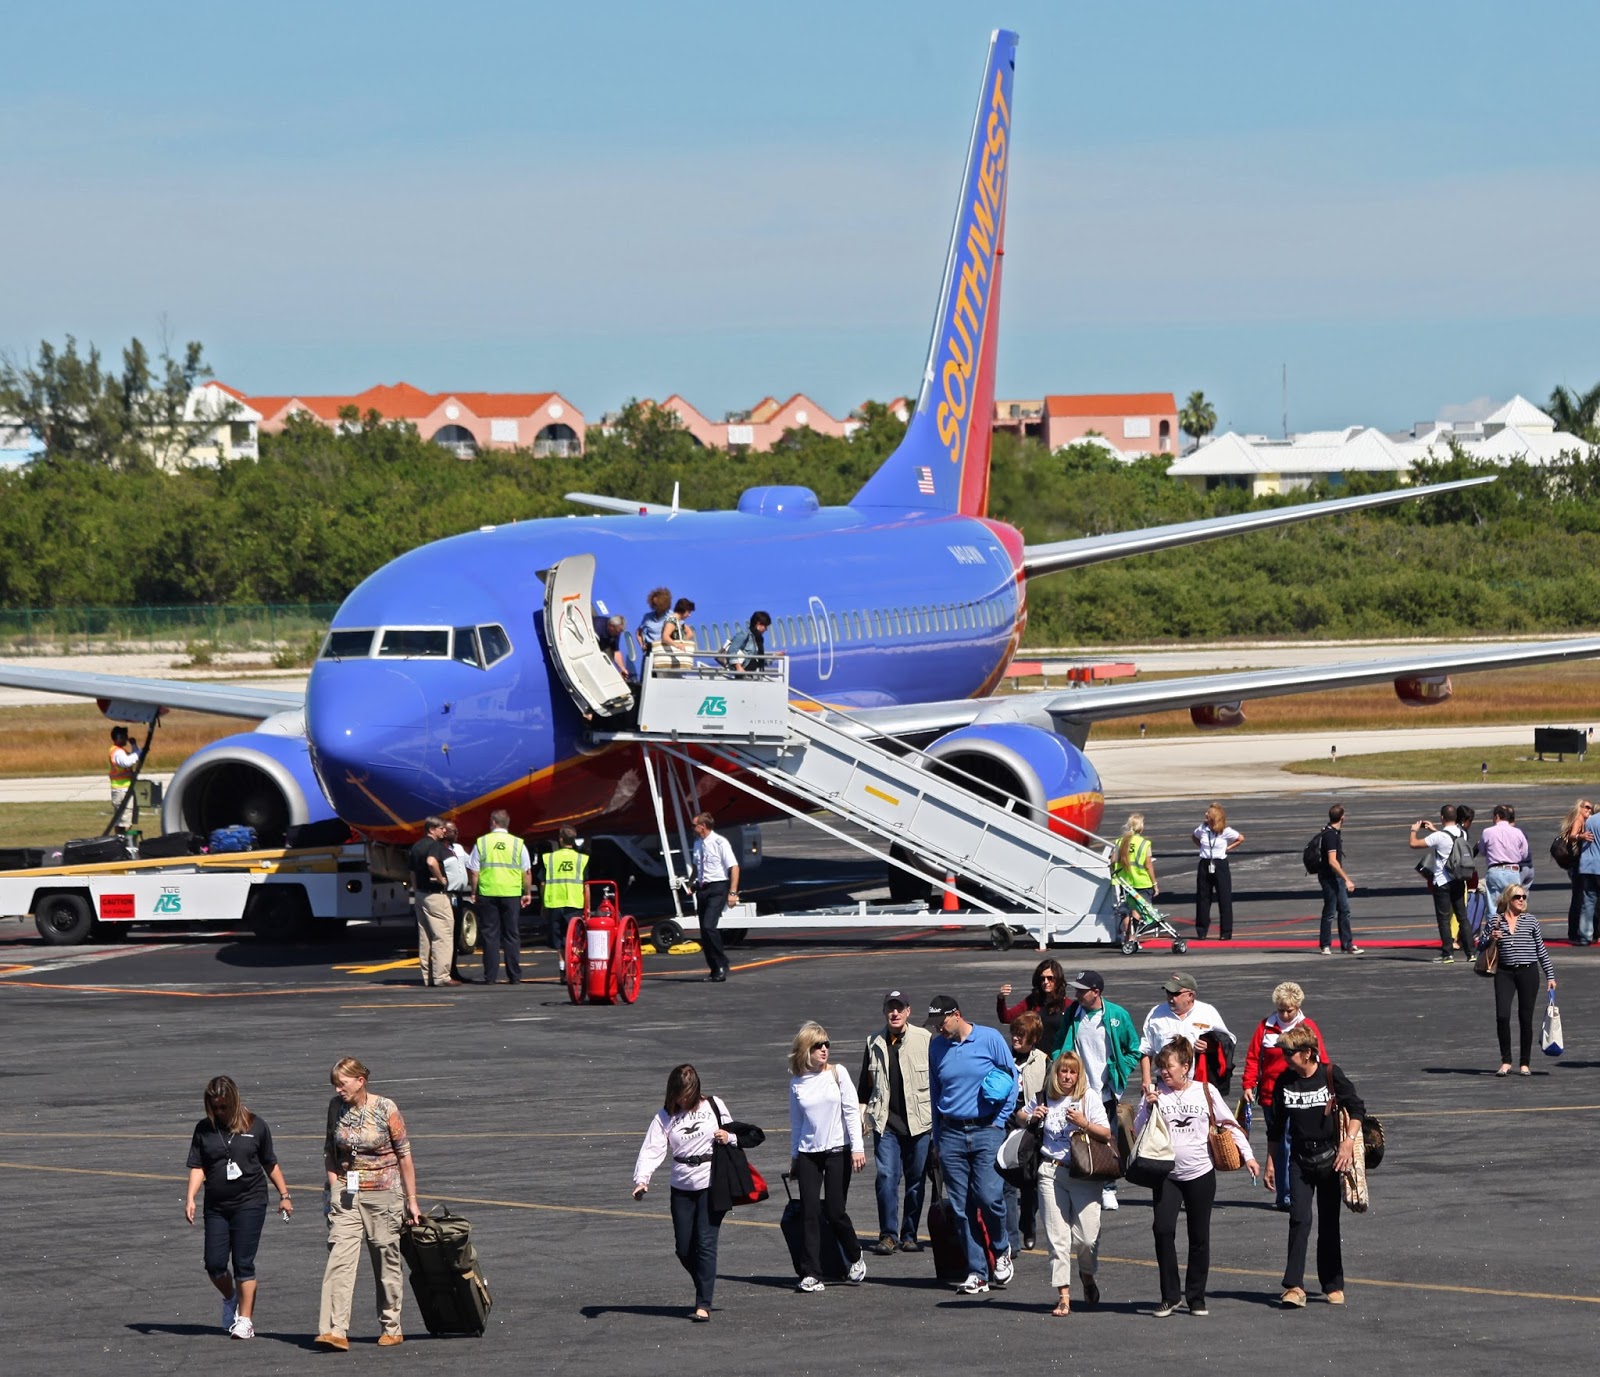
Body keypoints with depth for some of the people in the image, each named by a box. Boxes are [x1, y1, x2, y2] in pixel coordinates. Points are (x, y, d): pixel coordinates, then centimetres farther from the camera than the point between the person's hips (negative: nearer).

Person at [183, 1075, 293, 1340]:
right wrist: (190, 1198, -11)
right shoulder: (204, 1129, 4)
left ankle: (245, 1320, 0)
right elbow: (197, 1167, 2)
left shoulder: (255, 1126, 1)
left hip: (250, 1202, -2)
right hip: (216, 1206, 2)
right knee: (214, 1264, -2)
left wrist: (284, 1195, 13)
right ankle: (231, 1299, 29)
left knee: (243, 1263, -6)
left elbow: (270, 1164, 11)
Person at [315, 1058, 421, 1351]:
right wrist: (333, 1188, 4)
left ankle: (391, 1329, 19)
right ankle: (334, 1330, -19)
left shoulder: (386, 1109, -8)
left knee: (387, 1261, 5)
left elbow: (404, 1156, -3)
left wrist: (411, 1200, -1)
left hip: (383, 1194, -3)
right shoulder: (336, 1107, 3)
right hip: (345, 1194, 3)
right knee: (340, 1259, -11)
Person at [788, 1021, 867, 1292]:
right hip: (808, 1153, 2)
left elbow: (852, 1111, -2)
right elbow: (796, 1123, 13)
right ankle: (811, 1274, -2)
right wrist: (794, 1158, 14)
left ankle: (855, 1257, 25)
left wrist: (857, 1148, -9)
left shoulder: (837, 1073, -1)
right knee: (810, 1213, -5)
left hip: (837, 1150, -2)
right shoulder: (796, 1083, 5)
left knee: (834, 1211, -2)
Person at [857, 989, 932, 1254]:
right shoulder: (874, 1044, 9)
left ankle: (909, 1235, 15)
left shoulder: (924, 1039, 0)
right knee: (886, 1177, -10)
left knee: (916, 1180, 5)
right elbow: (864, 1084, 18)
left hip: (919, 1122, -1)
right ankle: (888, 1235, -5)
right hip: (886, 1123, 1)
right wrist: (861, 1115, 12)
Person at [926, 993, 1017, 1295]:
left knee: (989, 1198, -14)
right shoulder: (937, 1047, 10)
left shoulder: (990, 1039, -1)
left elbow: (1012, 1078, 3)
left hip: (986, 1131, -3)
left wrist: (1000, 1120, -2)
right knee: (962, 1207, -1)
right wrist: (936, 1138, 16)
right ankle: (976, 1272, 4)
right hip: (951, 1133, 3)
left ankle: (1000, 1251, 13)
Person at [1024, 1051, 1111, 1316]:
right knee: (1057, 1236, -3)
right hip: (1051, 1172, 2)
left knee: (1086, 1236, -5)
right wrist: (1033, 1118, 2)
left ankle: (1087, 1275, 27)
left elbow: (1106, 1135, 0)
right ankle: (1063, 1296, 0)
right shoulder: (1043, 1098, 9)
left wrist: (1084, 1124, -15)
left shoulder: (1088, 1097, 2)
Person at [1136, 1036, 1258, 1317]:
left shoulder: (1206, 1092, 2)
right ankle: (1169, 1296, -5)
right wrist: (1148, 1108, -15)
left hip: (1201, 1174, 0)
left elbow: (1230, 1124, 8)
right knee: (1163, 1230, -15)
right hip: (1167, 1175, 0)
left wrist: (1248, 1155, 3)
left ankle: (1196, 1297, 16)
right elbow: (1138, 1131, 0)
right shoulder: (1156, 1094, 3)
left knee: (1199, 1238, 5)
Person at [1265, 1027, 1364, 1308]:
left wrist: (1348, 1142, -19)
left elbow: (1357, 1109, -5)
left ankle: (1333, 1285, 17)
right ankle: (1294, 1287, -16)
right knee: (1299, 1220, -12)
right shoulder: (1284, 1081, 2)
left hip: (1330, 1157, -1)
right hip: (1299, 1160, 1)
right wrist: (1271, 1161, 12)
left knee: (1329, 1224, 7)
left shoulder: (1331, 1076, -7)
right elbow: (1275, 1126, 11)